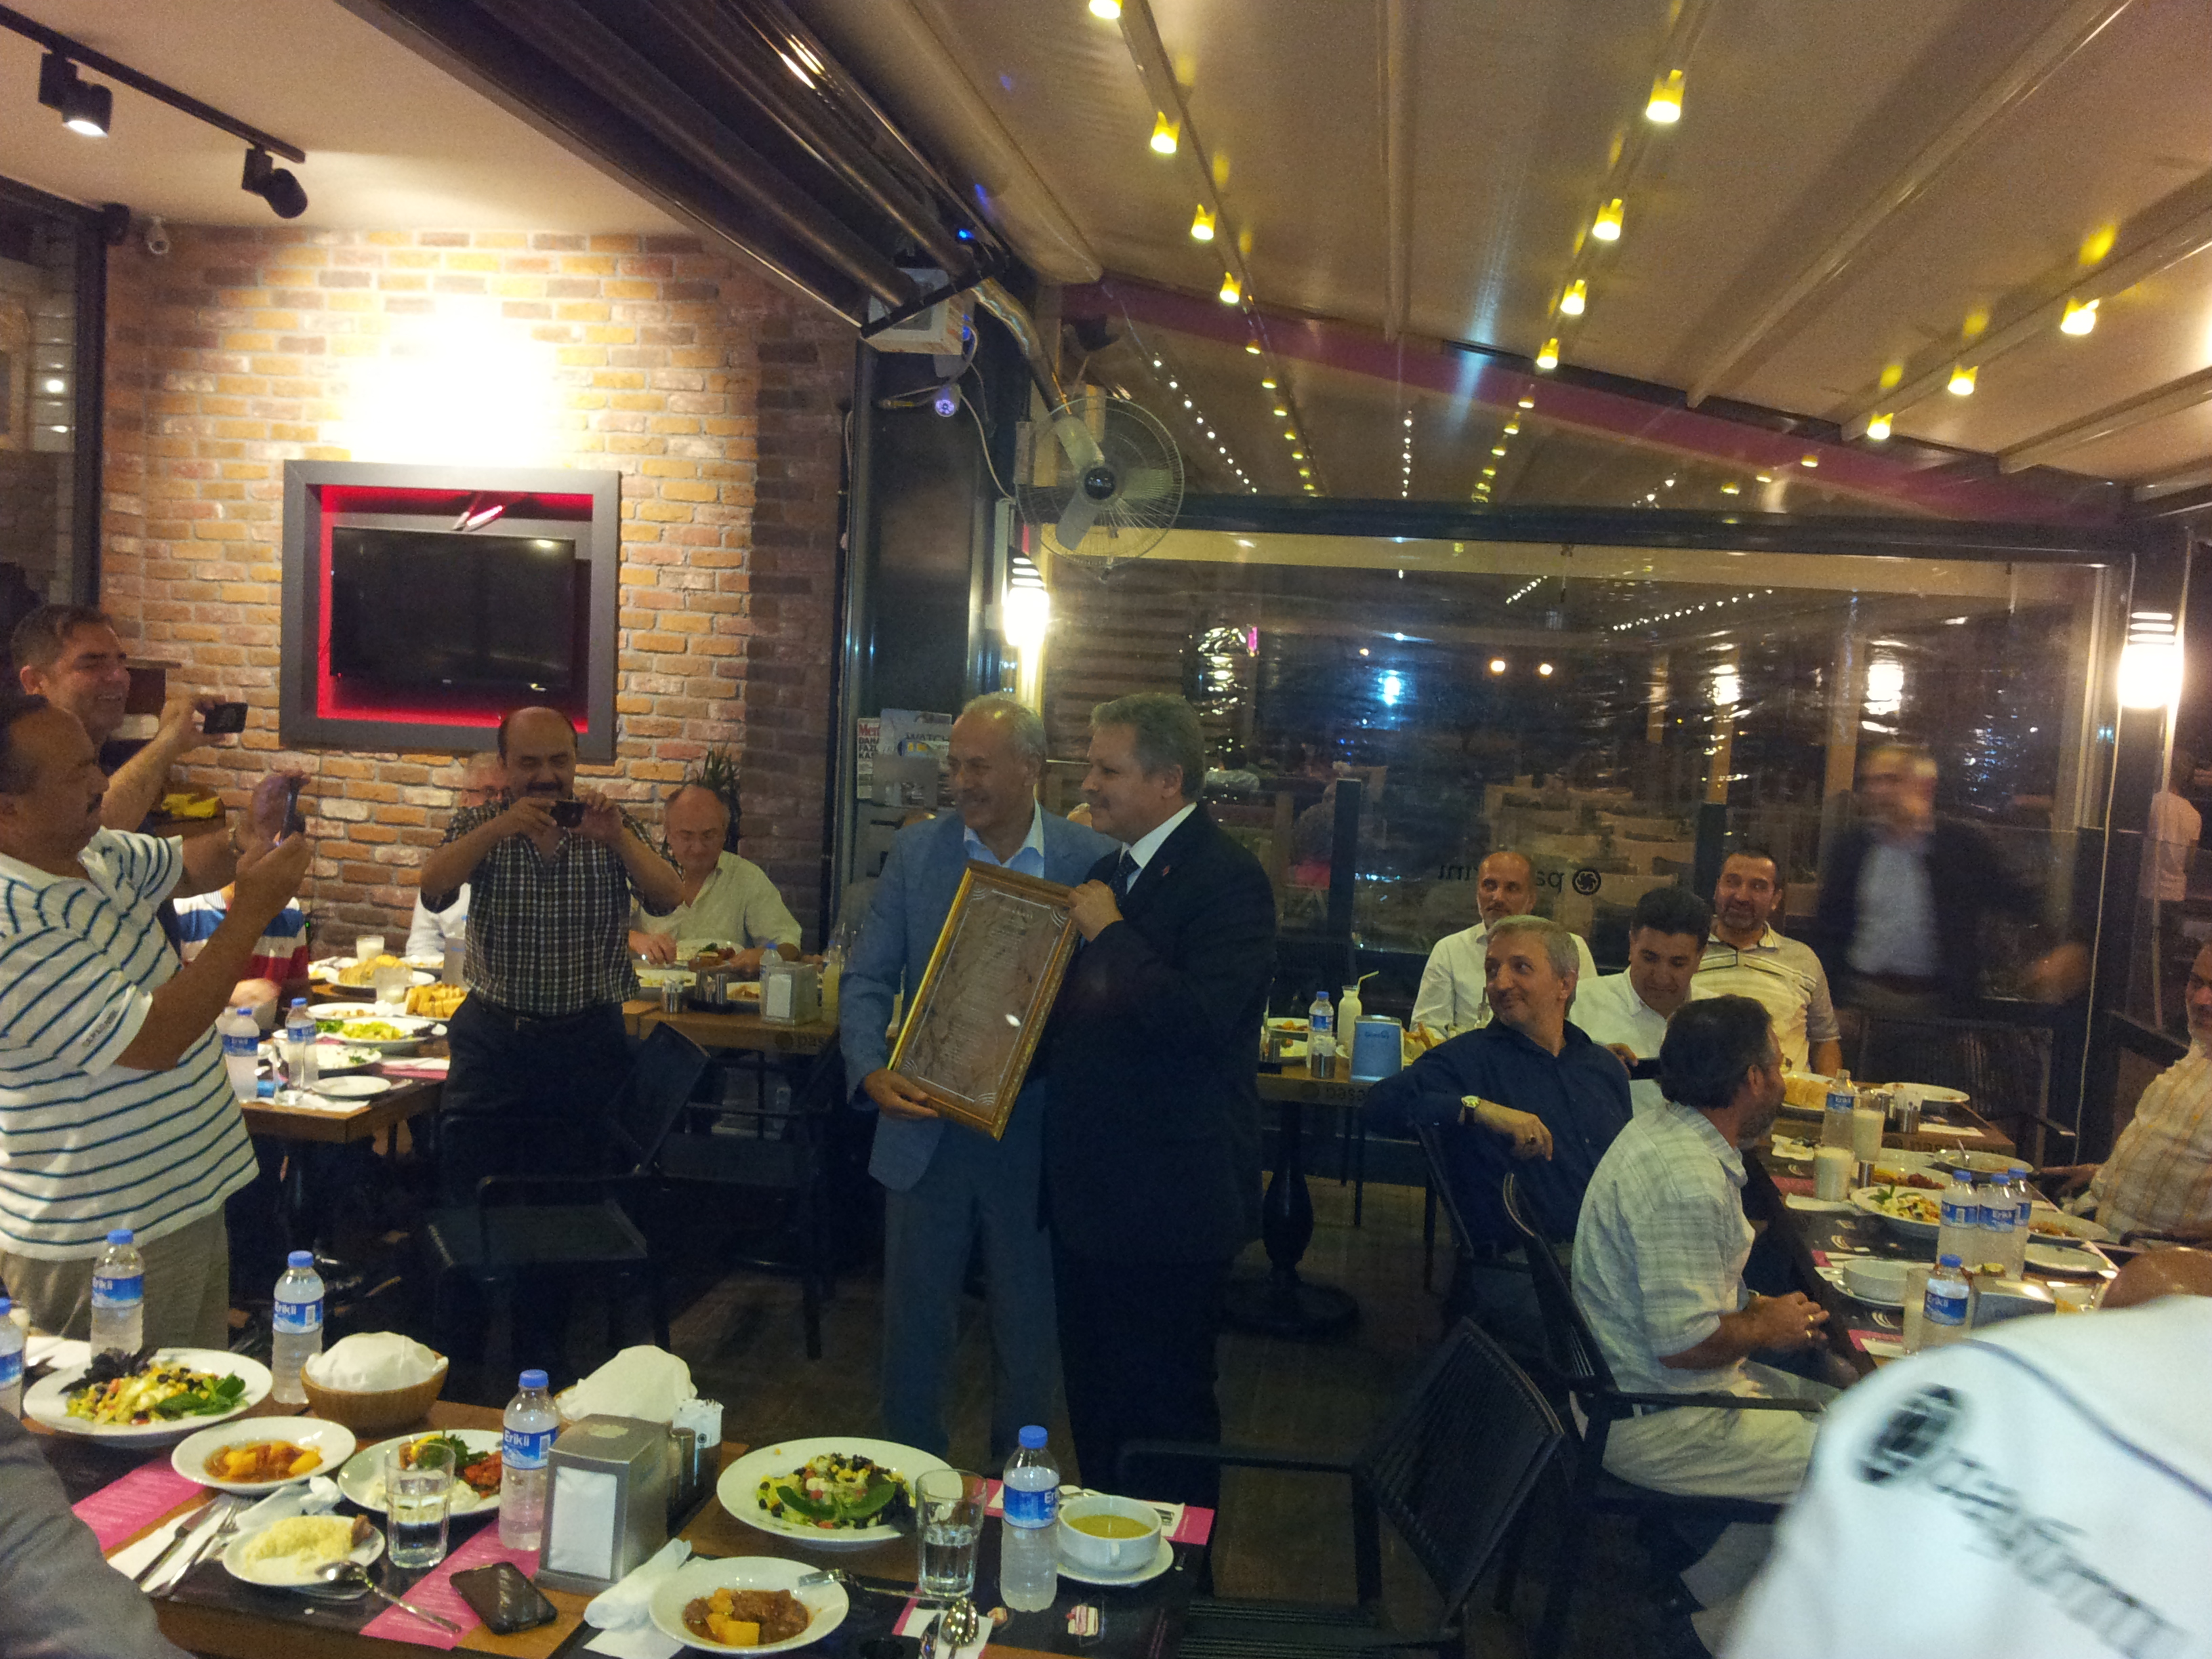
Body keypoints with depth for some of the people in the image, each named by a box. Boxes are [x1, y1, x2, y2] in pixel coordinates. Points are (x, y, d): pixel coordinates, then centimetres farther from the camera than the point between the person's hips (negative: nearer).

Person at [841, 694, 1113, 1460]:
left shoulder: (1092, 862, -7)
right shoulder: (915, 852, 1)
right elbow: (866, 978, 2)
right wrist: (871, 1071, -14)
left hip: (1033, 1135, -1)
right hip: (925, 1125, 2)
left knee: (1029, 1332, 14)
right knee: (914, 1323, 13)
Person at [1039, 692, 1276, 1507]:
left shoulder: (1227, 878, -16)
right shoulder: (1110, 869, 11)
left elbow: (1201, 1019, -30)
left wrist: (1110, 932, -21)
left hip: (1170, 1200, -9)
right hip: (1092, 1190, 9)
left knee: (1163, 1409, 6)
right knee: (1094, 1405, 21)